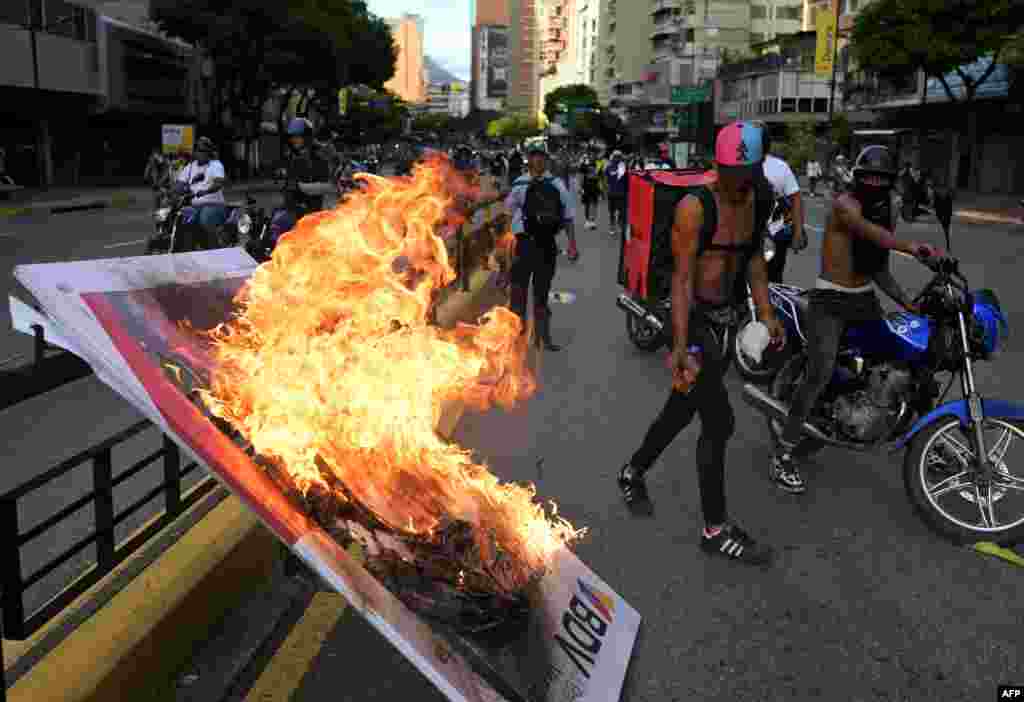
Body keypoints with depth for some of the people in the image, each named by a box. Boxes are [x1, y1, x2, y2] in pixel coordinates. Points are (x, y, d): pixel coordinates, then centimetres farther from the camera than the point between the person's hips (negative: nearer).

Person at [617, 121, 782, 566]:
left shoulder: (758, 200, 5)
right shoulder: (694, 208, -17)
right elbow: (681, 278, -20)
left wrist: (766, 313, 8)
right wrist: (680, 346, -27)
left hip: (723, 318, 8)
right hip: (692, 319, -7)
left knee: (681, 410, 19)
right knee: (719, 423, -8)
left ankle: (633, 474, 43)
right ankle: (716, 530, 6)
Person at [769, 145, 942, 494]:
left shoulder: (884, 214, 12)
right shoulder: (845, 204, -13)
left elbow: (878, 267, 17)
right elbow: (869, 232, -35)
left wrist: (907, 302, 8)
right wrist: (912, 247, -50)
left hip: (865, 300, 8)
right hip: (830, 301, -8)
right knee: (820, 376, -21)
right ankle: (784, 455, -17)